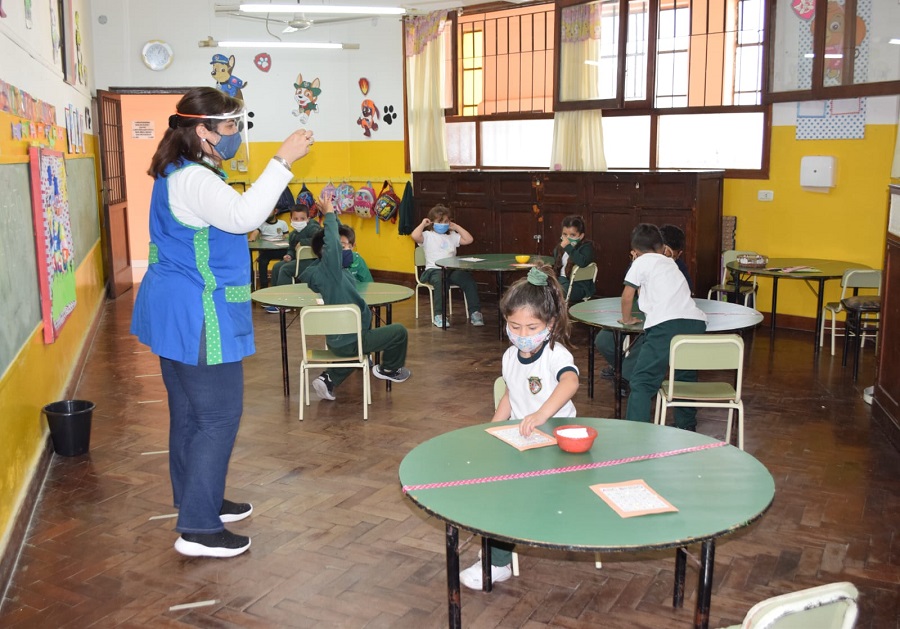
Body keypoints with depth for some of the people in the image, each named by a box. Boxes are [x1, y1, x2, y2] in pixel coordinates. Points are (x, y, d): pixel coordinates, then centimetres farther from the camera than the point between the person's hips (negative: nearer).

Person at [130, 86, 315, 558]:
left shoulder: (183, 174, 15)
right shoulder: (193, 180, -20)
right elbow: (242, 216, -36)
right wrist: (283, 160, -34)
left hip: (177, 313, 11)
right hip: (196, 316, -11)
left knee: (190, 412, 18)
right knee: (219, 416, -5)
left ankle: (198, 502, 32)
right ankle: (198, 529, 2)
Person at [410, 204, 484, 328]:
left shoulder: (452, 236, 23)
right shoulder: (428, 235, 7)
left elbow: (469, 240, 15)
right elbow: (415, 236, -14)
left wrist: (456, 227, 17)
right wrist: (422, 224, 2)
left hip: (452, 270, 4)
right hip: (434, 270, -4)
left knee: (468, 280, -23)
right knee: (440, 281, -39)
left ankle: (475, 312, -15)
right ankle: (439, 315, -34)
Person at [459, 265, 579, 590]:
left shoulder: (556, 354, -17)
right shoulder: (510, 357, 8)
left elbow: (570, 382, -39)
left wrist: (542, 414, -55)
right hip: (518, 440, 7)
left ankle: (498, 563, -10)